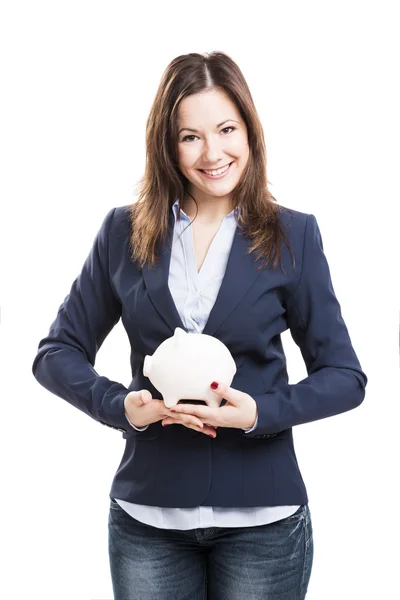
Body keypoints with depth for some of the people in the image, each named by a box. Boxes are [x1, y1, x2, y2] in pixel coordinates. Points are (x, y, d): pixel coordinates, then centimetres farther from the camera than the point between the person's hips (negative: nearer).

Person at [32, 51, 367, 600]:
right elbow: (56, 353, 4)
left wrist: (261, 412, -17)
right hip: (146, 516, 1)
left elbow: (346, 378, -1)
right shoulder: (124, 232, 1)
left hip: (262, 518, -1)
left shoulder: (293, 236, -2)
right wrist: (120, 405, -14)